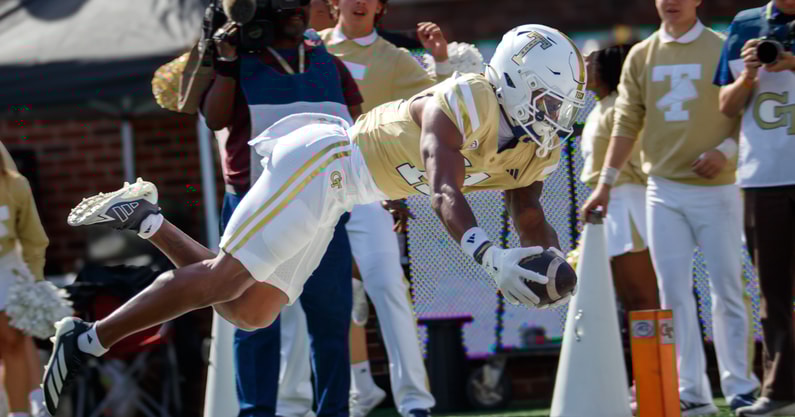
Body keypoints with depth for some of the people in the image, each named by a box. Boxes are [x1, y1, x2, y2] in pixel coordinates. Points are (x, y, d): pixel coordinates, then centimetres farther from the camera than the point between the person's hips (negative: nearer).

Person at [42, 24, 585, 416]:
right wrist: (492, 259, -49)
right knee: (225, 279, -11)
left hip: (337, 196, 9)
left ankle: (147, 218, 19)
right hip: (323, 162, -9)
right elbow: (445, 195, -34)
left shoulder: (535, 149, 3)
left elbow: (531, 223, 5)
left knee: (249, 311, 10)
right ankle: (87, 340, -2)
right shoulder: (463, 105, -24)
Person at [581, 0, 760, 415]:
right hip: (664, 190, 3)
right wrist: (605, 183, 4)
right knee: (674, 294, 0)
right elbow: (626, 124, 9)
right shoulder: (641, 56, 9)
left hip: (716, 189, -3)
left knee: (726, 290, -1)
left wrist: (726, 149, -16)